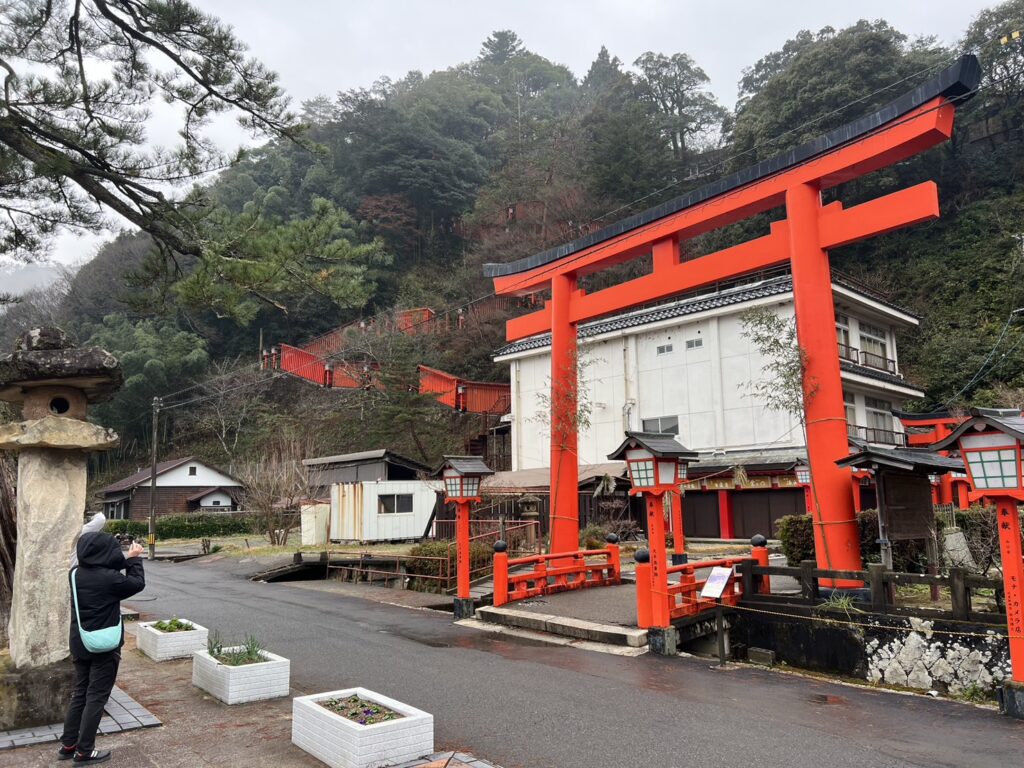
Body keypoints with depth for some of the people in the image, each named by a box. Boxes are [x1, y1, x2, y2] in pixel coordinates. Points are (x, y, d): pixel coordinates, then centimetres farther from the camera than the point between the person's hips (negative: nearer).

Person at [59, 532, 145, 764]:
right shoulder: (110, 578, -23)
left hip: (80, 644, 7)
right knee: (96, 697, 4)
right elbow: (137, 584, -7)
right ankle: (84, 751, 12)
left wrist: (127, 560, 8)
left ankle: (68, 745, 27)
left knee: (80, 693, 19)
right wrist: (134, 559, 4)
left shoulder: (75, 574, -2)